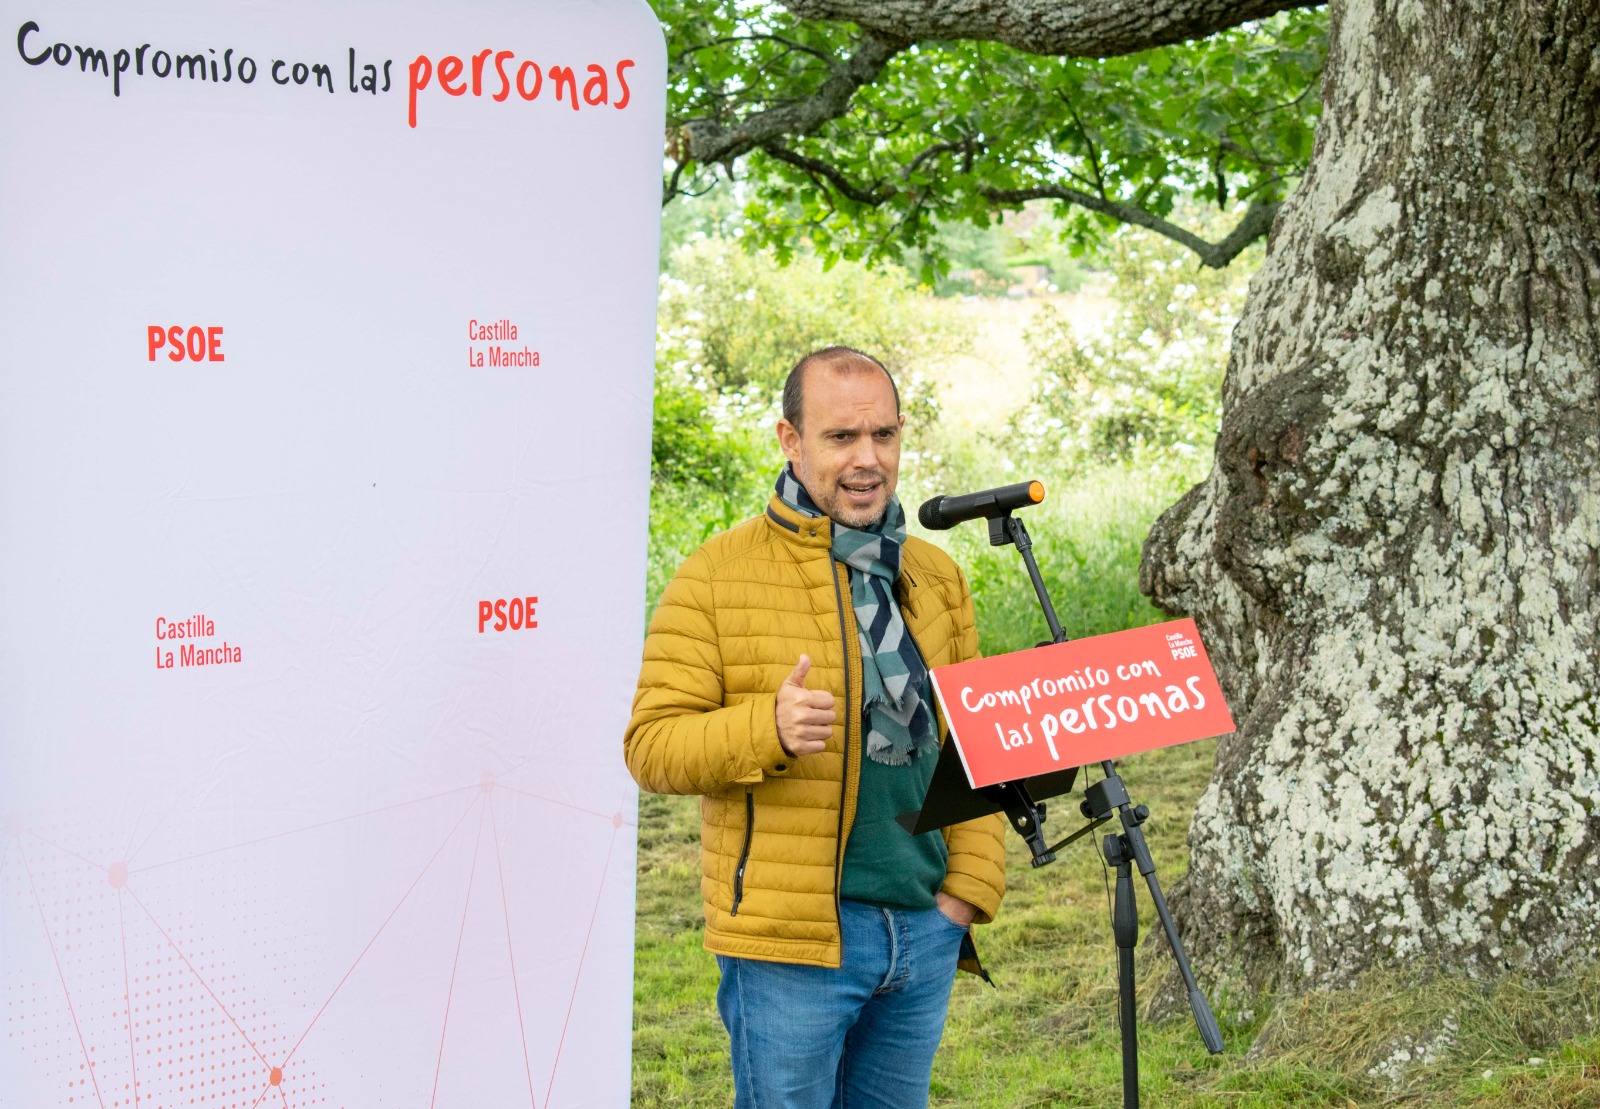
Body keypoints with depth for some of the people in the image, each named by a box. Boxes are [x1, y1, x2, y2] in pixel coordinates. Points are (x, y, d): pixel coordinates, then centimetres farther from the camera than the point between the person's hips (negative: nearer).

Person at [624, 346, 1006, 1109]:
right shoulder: (719, 575, -4)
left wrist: (971, 888, 5)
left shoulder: (935, 577, 13)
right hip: (790, 940, -5)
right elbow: (651, 745, -8)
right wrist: (768, 728, -25)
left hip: (925, 932, 5)